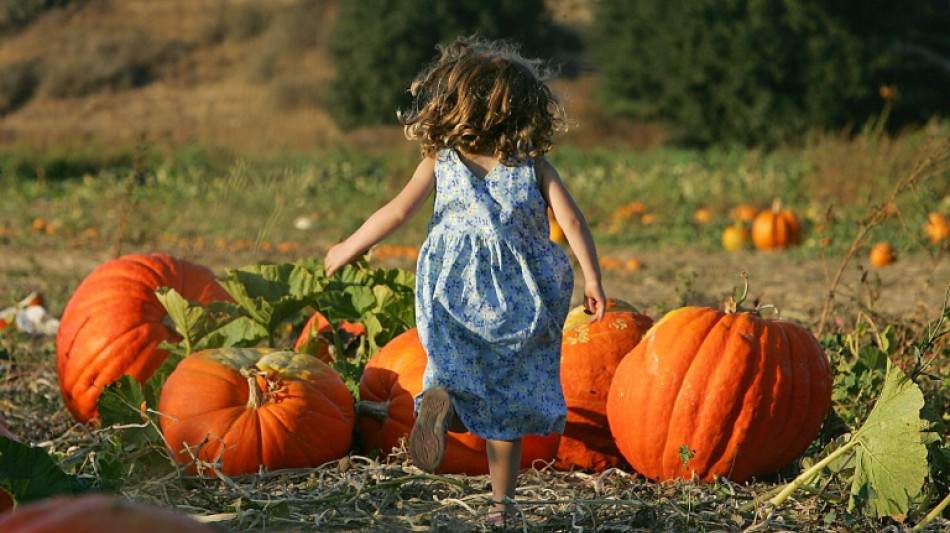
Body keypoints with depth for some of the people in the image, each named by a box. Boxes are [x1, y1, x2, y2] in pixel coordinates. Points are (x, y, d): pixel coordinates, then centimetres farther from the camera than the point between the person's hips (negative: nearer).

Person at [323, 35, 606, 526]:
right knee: (507, 394, 11)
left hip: (454, 299, 0)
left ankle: (440, 400, -27)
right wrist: (592, 281, -3)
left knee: (455, 371, 11)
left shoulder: (440, 162, 0)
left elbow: (397, 213, -5)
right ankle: (502, 501, 12)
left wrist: (347, 250, 6)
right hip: (518, 301, 1)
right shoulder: (535, 165, 1)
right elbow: (572, 220, -7)